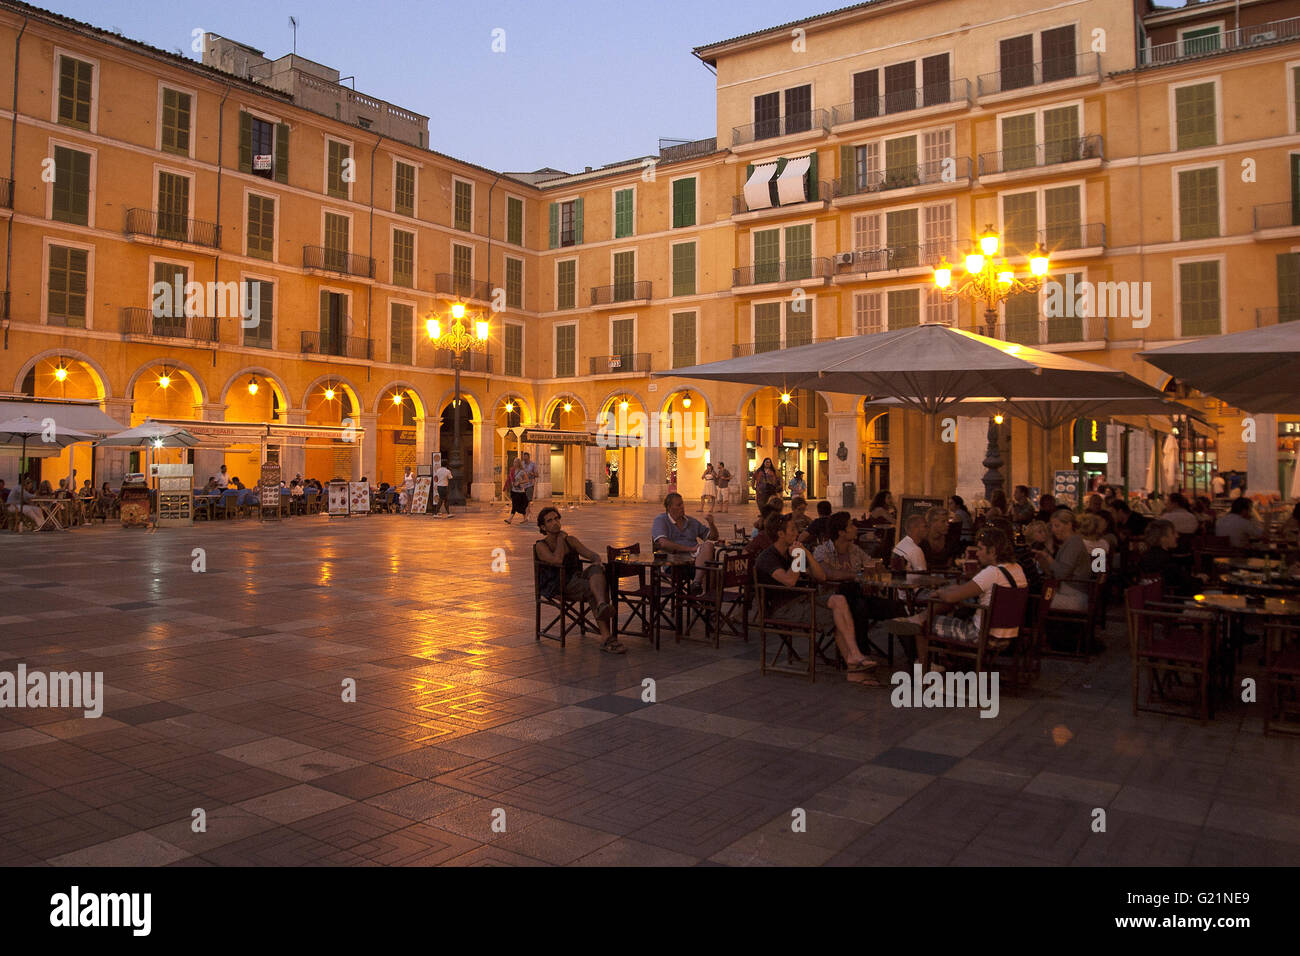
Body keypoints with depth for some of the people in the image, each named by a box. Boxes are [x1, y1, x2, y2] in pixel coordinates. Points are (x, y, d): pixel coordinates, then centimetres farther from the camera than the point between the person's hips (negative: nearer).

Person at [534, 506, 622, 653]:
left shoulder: (570, 540, 22)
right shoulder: (541, 546, 5)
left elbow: (593, 555, 11)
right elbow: (558, 561, -16)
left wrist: (597, 563, -14)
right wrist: (560, 538, -1)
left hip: (577, 579, 4)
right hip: (559, 587, -4)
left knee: (596, 569, -32)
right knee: (596, 591, -33)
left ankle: (603, 607, -60)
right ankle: (606, 638, -46)